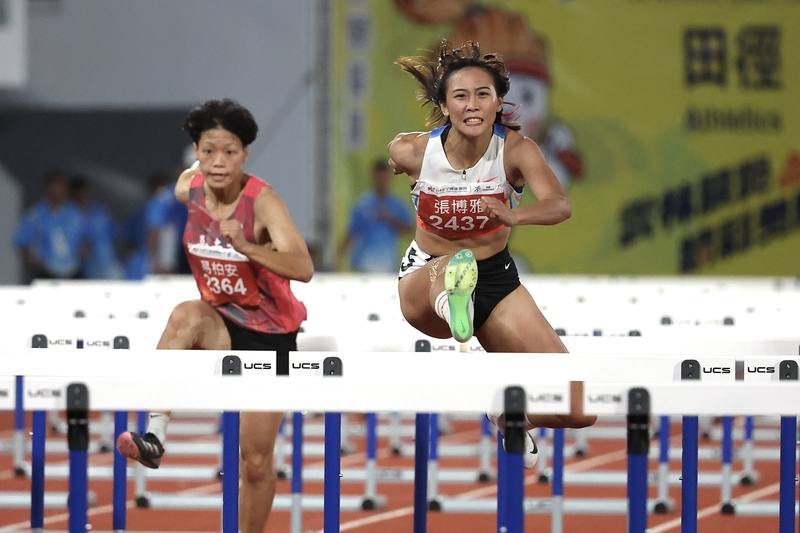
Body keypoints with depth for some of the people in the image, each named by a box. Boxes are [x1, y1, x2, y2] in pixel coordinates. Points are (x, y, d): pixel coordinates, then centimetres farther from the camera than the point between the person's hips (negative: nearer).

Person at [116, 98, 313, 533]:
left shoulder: (262, 200, -23)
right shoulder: (188, 191, -10)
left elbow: (303, 268, -36)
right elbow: (196, 171, 17)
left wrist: (245, 247, -45)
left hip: (270, 334, -3)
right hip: (221, 324, 3)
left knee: (256, 461, 1)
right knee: (186, 316, -35)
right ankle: (154, 436, -41)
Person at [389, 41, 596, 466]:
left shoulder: (515, 148, -19)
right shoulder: (411, 151, -17)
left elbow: (559, 206, -37)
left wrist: (515, 215, -58)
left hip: (495, 278, 2)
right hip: (426, 274, -2)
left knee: (579, 411, -6)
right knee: (449, 268, -44)